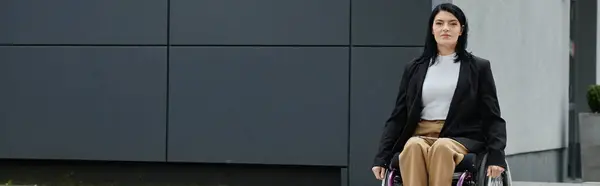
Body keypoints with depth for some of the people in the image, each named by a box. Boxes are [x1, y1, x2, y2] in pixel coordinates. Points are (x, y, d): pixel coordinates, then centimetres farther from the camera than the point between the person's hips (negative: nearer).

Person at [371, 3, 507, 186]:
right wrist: (382, 157, 1)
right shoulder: (414, 69, 15)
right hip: (420, 136, 2)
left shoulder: (478, 68, 10)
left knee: (442, 147, -37)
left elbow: (492, 117, 6)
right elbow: (398, 116, 13)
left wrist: (496, 155, -10)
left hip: (462, 138, -2)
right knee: (413, 147, -35)